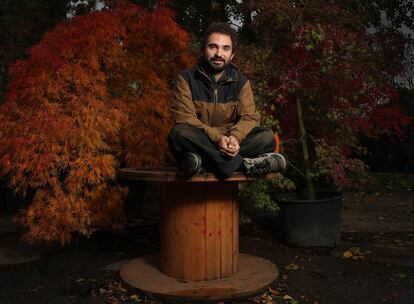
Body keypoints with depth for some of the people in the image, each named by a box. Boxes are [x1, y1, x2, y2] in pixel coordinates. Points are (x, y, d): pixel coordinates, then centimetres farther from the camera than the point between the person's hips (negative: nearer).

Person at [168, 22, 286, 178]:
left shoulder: (241, 81, 4)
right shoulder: (186, 78, -4)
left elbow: (250, 117, -4)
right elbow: (185, 118, -15)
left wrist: (235, 137, -27)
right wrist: (217, 138, -29)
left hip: (228, 144, 3)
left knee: (267, 136, -19)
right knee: (179, 134, -34)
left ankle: (203, 161, -32)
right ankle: (242, 164, -33)